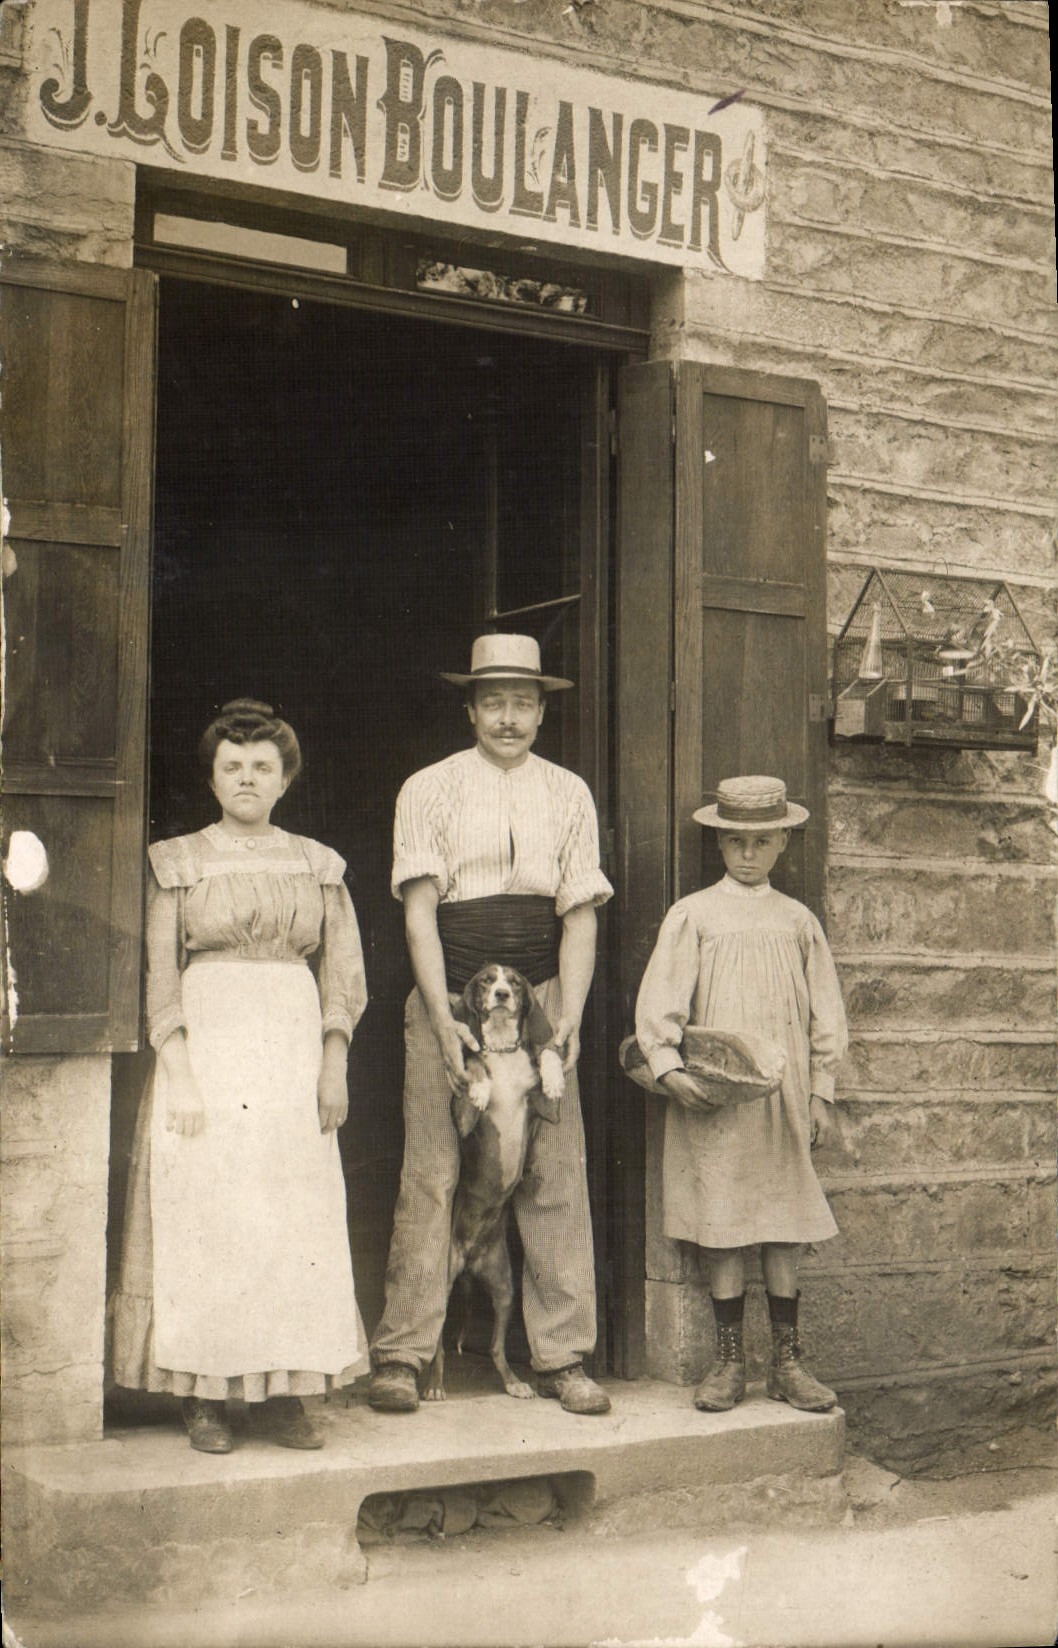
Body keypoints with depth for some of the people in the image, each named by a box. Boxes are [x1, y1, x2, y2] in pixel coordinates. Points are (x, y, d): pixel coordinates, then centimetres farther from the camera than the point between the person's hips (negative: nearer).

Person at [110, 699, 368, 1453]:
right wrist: (181, 1078, -10)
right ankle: (205, 1397, 5)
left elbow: (342, 973, 11)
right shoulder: (178, 862, 5)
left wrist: (334, 1070, 1)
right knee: (203, 1222, -3)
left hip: (293, 1051, 2)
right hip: (206, 1045, -2)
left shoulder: (318, 865, 12)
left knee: (299, 1225, -1)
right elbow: (159, 977, 0)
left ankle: (282, 1393, 7)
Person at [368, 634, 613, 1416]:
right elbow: (419, 910, -3)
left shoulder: (568, 794, 11)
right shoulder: (430, 789, 4)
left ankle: (561, 1357, 8)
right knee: (431, 1177, -4)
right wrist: (444, 1018, -13)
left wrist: (570, 1017, -5)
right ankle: (401, 1356, 3)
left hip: (541, 1001, 2)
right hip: (448, 1000, -2)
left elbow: (580, 913, 7)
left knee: (557, 1177, -1)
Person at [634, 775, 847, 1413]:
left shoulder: (798, 921, 10)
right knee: (722, 1228, 0)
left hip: (783, 1097, 2)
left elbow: (825, 1012, 13)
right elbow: (660, 1001, -2)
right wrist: (669, 1068, -15)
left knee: (786, 1228, 4)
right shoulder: (692, 916, 2)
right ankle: (730, 1362, 10)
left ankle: (788, 1362, 13)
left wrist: (821, 1093, 8)